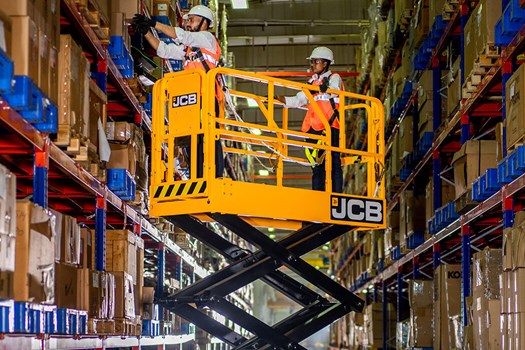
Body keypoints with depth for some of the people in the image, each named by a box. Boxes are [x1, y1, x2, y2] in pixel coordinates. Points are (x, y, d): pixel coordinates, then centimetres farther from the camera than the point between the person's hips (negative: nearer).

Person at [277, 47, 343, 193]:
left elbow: (334, 91, -16)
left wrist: (326, 89, -37)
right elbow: (298, 100, 18)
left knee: (334, 163, -9)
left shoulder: (334, 78, 7)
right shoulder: (312, 81, 24)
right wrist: (279, 98, 6)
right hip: (314, 128, 6)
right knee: (317, 164, 3)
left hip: (330, 127, -6)